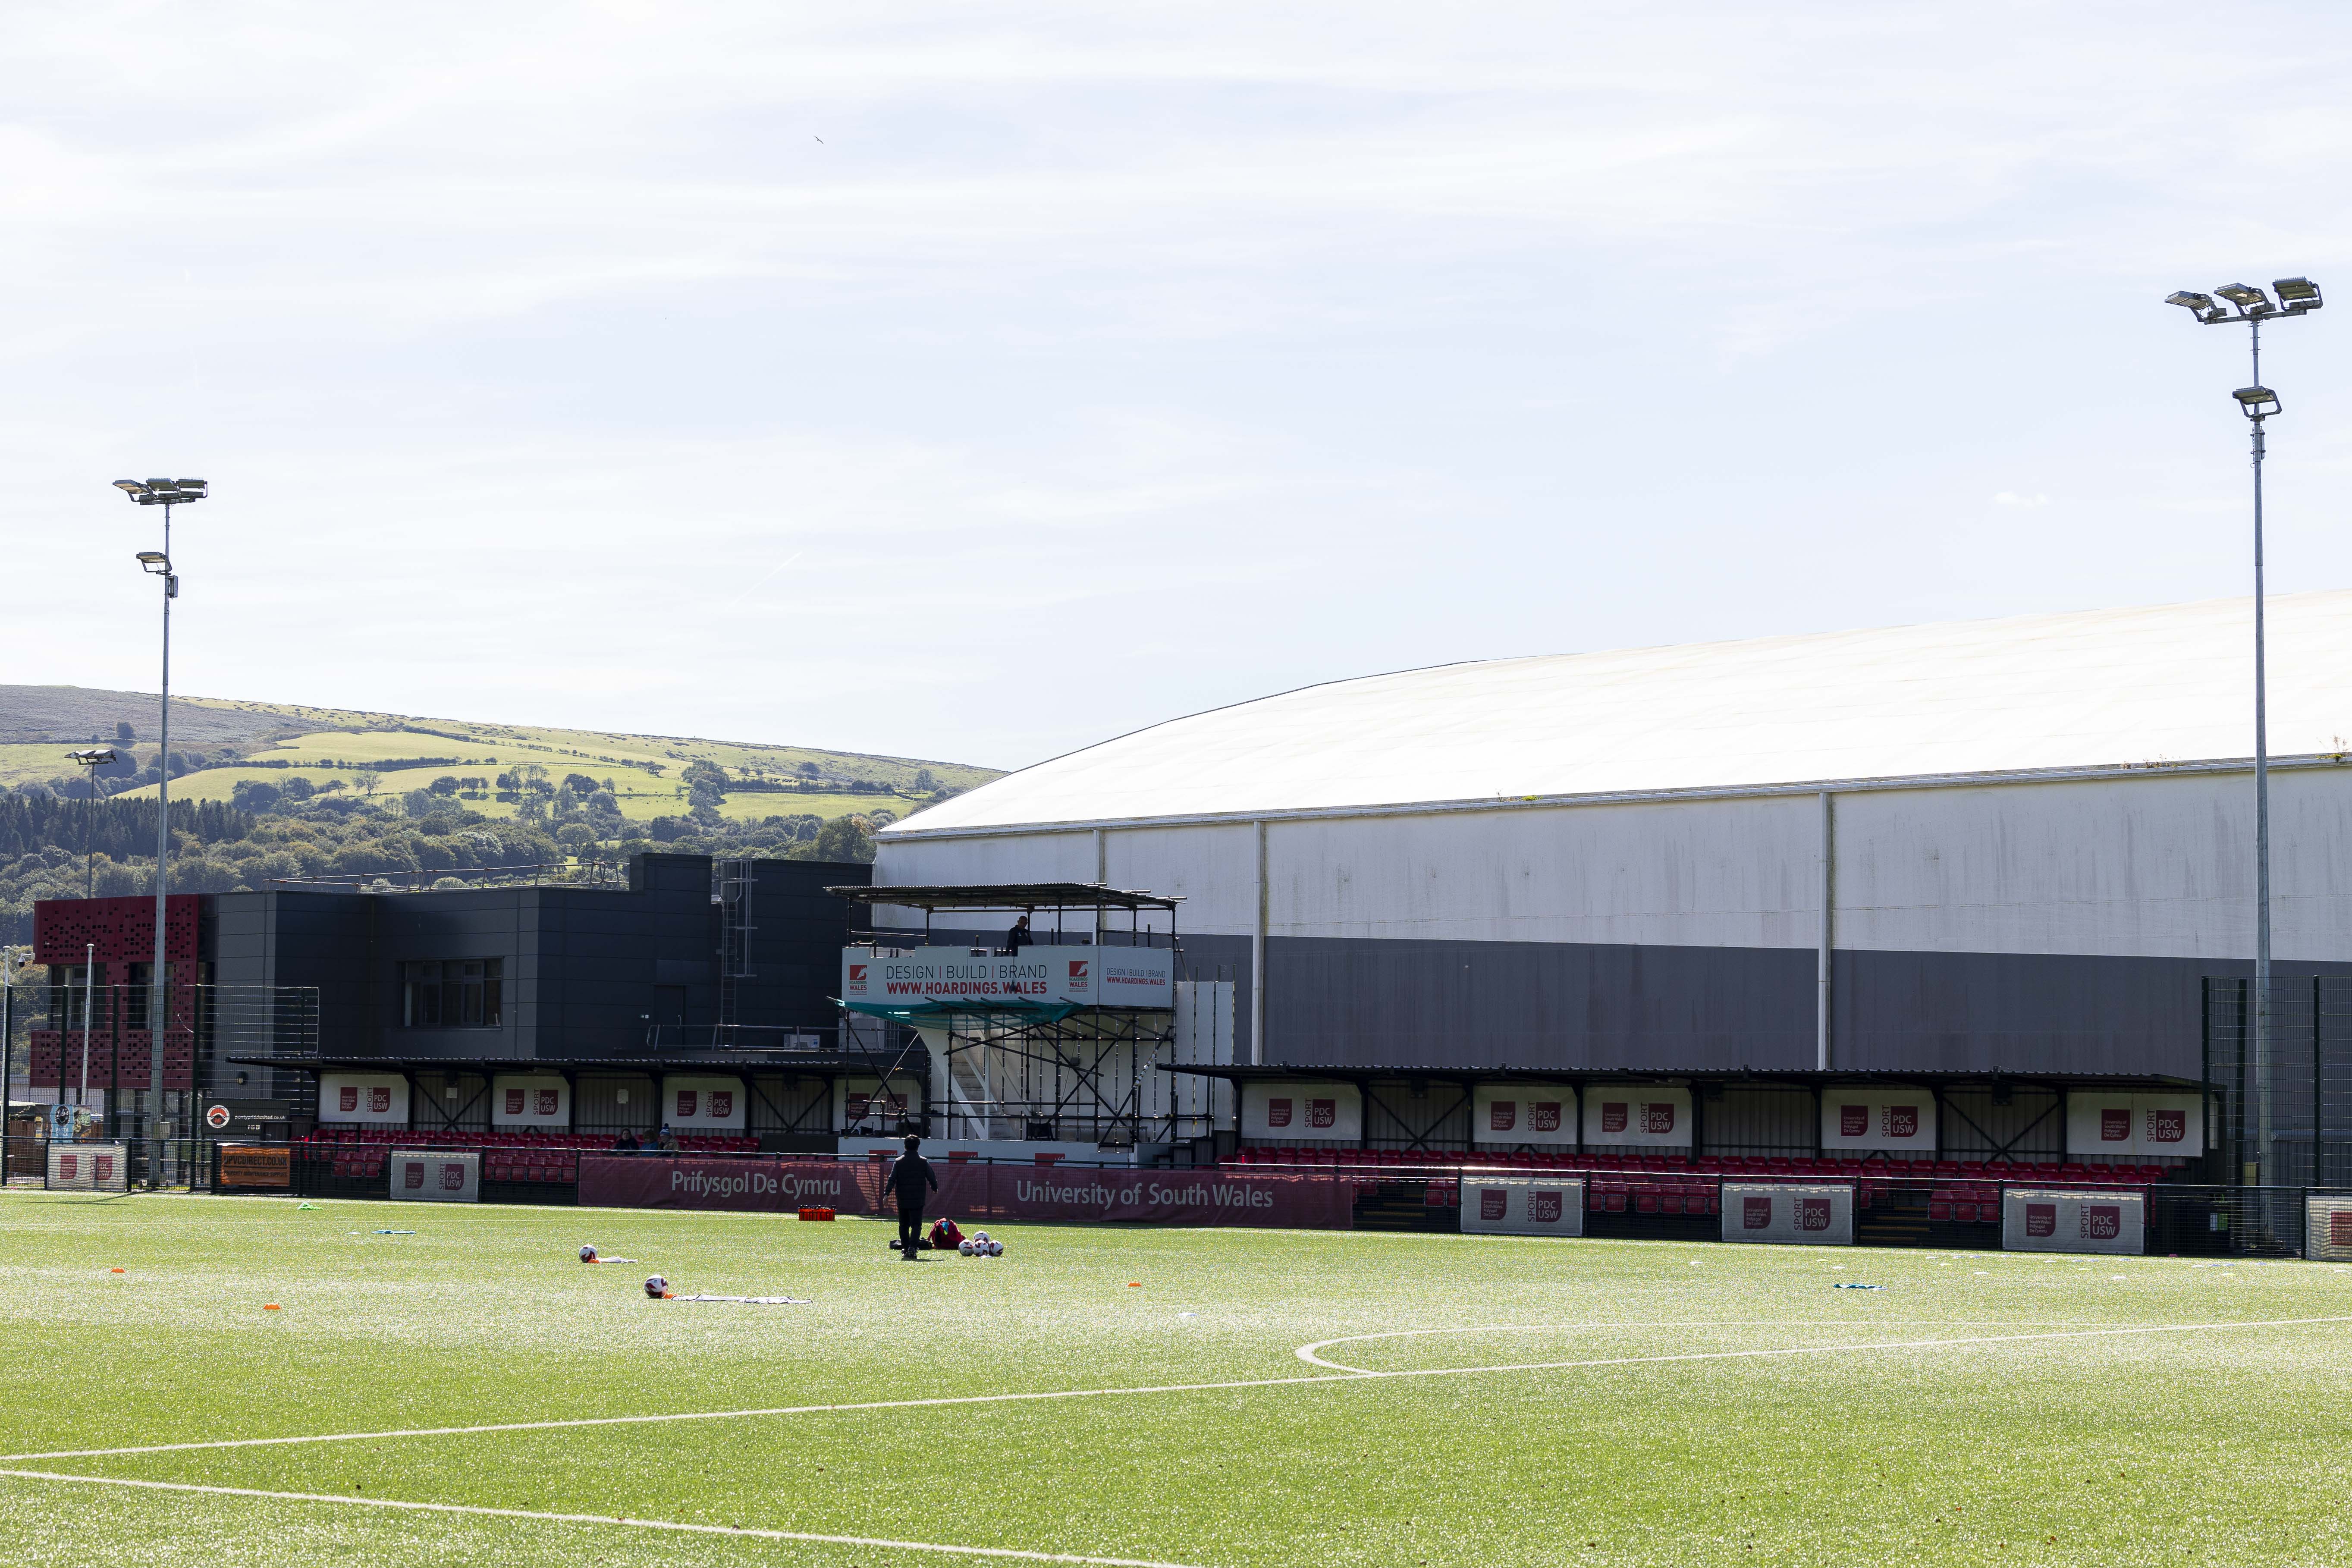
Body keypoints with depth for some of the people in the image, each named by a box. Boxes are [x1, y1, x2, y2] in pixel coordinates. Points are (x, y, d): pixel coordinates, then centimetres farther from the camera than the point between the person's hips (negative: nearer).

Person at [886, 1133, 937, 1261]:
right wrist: (935, 1189, 24)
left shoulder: (898, 1162, 0)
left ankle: (905, 1249, 16)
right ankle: (913, 1248, -22)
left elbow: (892, 1179, -7)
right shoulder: (923, 1162, -2)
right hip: (918, 1200, -1)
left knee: (904, 1225, 14)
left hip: (902, 1200, 1)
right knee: (916, 1225, -4)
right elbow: (932, 1177, 5)